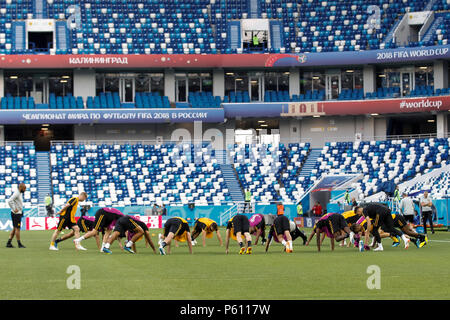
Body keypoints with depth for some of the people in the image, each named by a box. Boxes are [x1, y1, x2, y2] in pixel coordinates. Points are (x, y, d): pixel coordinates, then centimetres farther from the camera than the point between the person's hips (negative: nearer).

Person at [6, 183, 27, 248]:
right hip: (16, 214, -10)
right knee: (17, 228, -3)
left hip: (19, 213, 10)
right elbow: (9, 201, -27)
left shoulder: (20, 193, 13)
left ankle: (8, 243, 11)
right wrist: (14, 209, -23)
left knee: (14, 229, 11)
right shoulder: (16, 193, -16)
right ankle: (19, 244, 3)